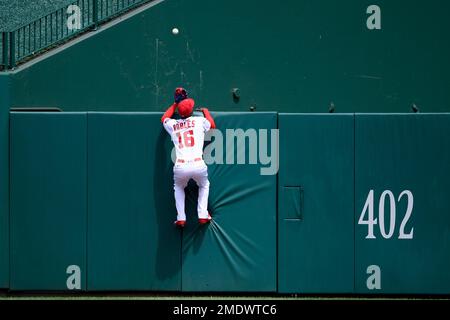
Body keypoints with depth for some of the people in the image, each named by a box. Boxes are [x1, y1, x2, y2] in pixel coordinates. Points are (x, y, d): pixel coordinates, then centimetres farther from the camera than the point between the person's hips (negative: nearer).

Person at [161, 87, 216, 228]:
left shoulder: (173, 125, 14)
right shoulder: (200, 121, 9)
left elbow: (164, 118, 40)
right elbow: (213, 125, 32)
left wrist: (175, 104, 46)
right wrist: (205, 111, 47)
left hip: (180, 167, 1)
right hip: (198, 165, -1)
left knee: (178, 188, 32)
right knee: (204, 185, 31)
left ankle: (181, 218, 19)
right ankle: (202, 215, 18)